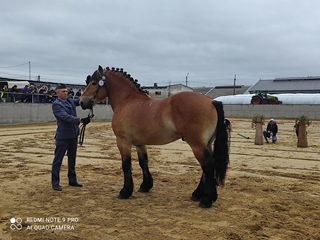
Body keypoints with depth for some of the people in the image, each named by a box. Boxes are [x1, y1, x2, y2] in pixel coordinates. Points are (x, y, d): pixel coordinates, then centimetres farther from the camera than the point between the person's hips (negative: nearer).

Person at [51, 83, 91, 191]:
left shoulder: (70, 101, 13)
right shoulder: (56, 104, -12)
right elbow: (66, 117, -24)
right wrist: (81, 120, -35)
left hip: (74, 134, 8)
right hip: (63, 135, -8)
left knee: (72, 158, 15)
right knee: (58, 159, 1)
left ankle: (72, 180, 27)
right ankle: (55, 183, 9)